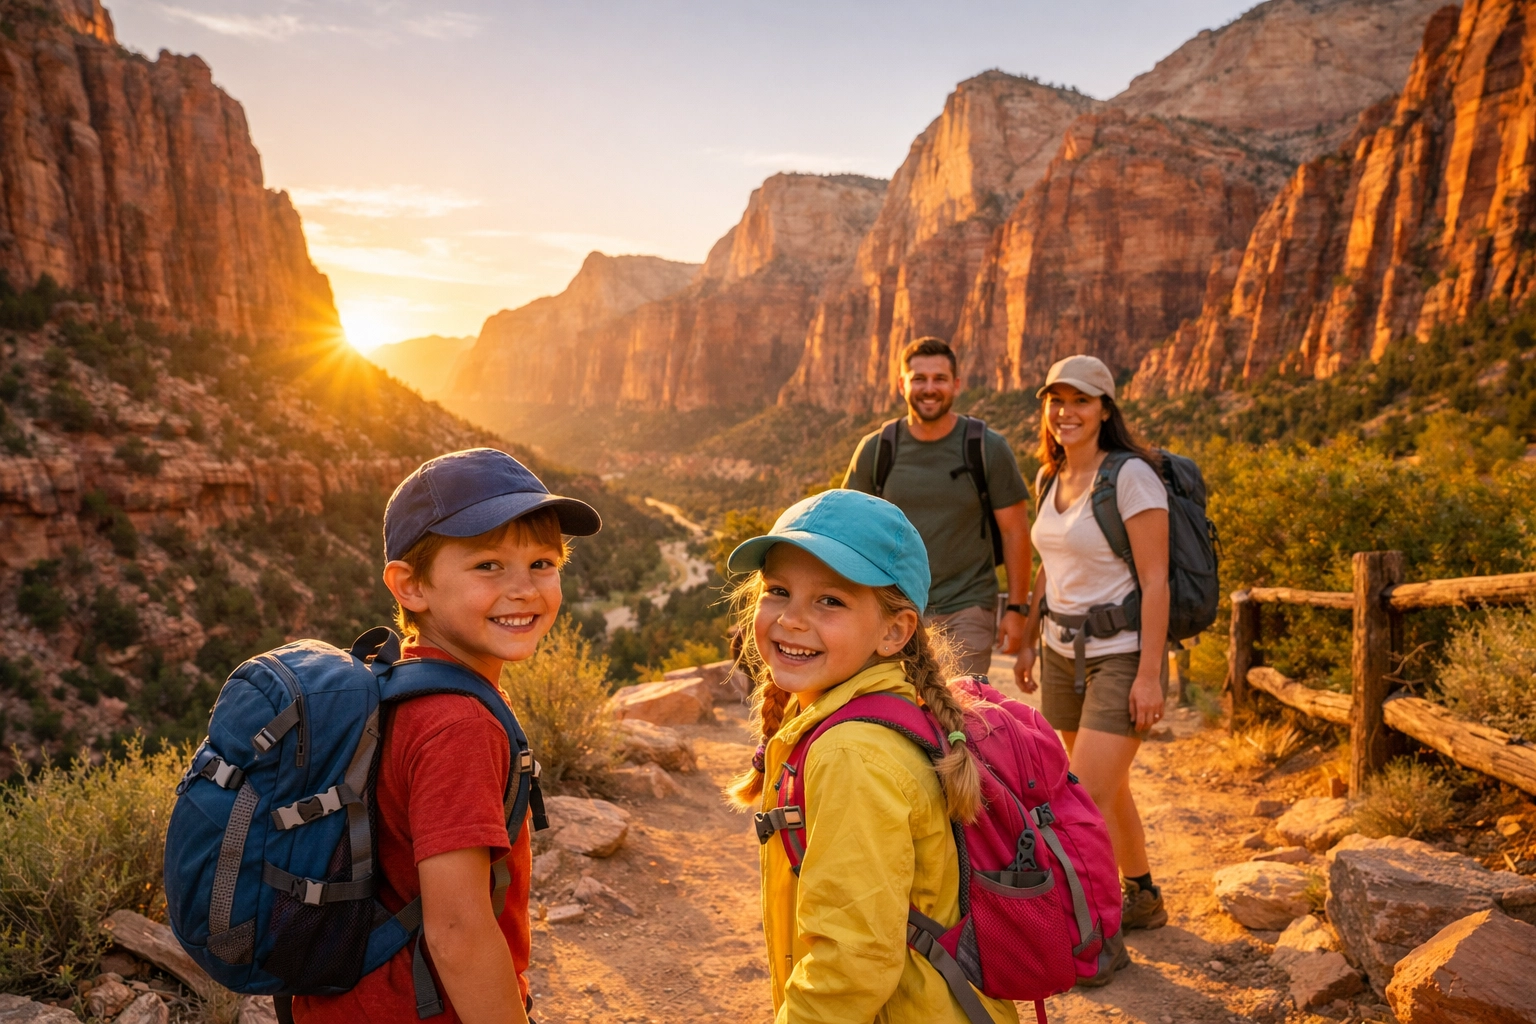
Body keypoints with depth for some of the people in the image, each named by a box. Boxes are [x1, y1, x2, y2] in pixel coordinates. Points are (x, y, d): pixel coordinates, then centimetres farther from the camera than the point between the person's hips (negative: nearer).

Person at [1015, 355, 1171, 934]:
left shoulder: (1132, 476, -14)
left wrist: (1150, 674, -19)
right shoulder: (1049, 479, 8)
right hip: (1063, 653, 7)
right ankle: (1144, 900, 37)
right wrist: (1029, 640, 17)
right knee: (1108, 789, 19)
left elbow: (1155, 581, -16)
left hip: (1121, 654, -7)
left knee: (1085, 802, -10)